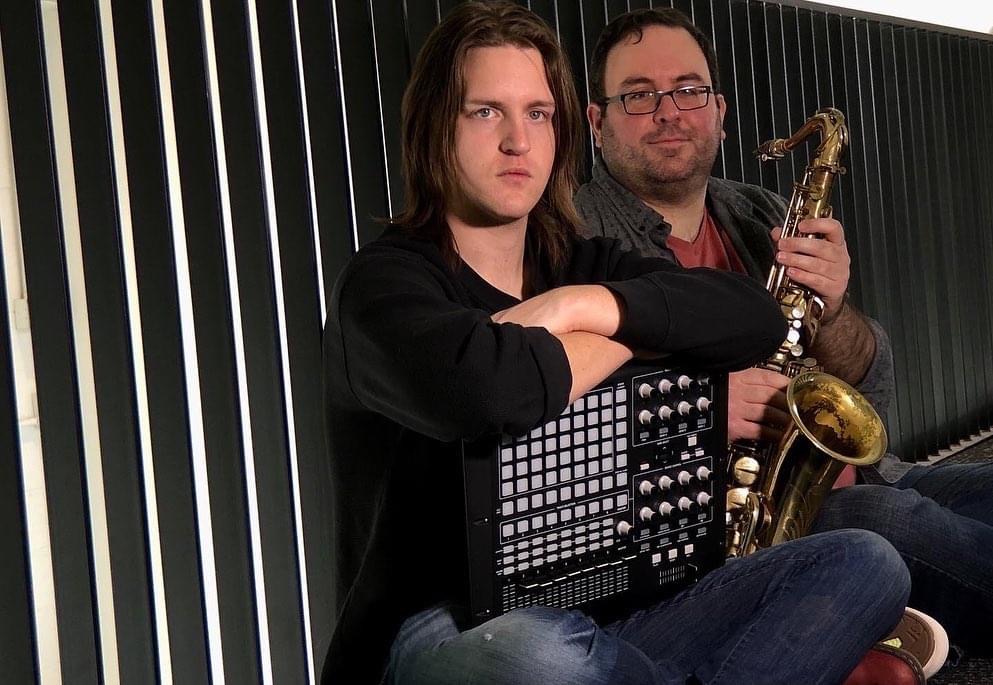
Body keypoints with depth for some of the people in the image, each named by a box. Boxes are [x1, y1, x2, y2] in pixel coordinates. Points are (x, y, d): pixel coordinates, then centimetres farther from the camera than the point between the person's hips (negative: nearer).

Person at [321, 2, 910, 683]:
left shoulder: (585, 266, 12)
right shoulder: (385, 280, -7)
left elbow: (759, 316, -2)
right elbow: (489, 390, -31)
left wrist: (589, 306, -16)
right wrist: (638, 329, -11)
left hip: (604, 616, 6)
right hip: (441, 629, -5)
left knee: (865, 565, -9)